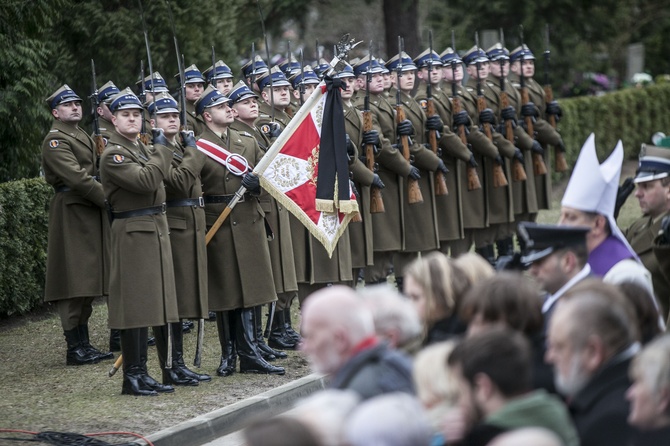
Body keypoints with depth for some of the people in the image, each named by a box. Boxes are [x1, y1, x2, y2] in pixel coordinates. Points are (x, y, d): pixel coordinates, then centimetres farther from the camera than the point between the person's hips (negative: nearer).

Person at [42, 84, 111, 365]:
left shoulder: (83, 137, 19)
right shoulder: (55, 141, -10)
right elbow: (77, 177, -20)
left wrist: (108, 199, 5)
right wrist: (109, 199, -21)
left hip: (91, 213, 9)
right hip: (71, 214, -9)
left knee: (87, 281, 11)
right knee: (74, 280, -8)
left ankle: (84, 345, 17)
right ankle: (74, 349, -6)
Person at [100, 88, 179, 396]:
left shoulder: (141, 148, 17)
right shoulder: (113, 155, -12)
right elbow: (146, 181, -24)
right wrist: (162, 149, -14)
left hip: (156, 231, 9)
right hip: (132, 233, -9)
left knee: (148, 302, 11)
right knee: (134, 303, -7)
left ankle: (141, 373, 17)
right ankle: (131, 377, -2)